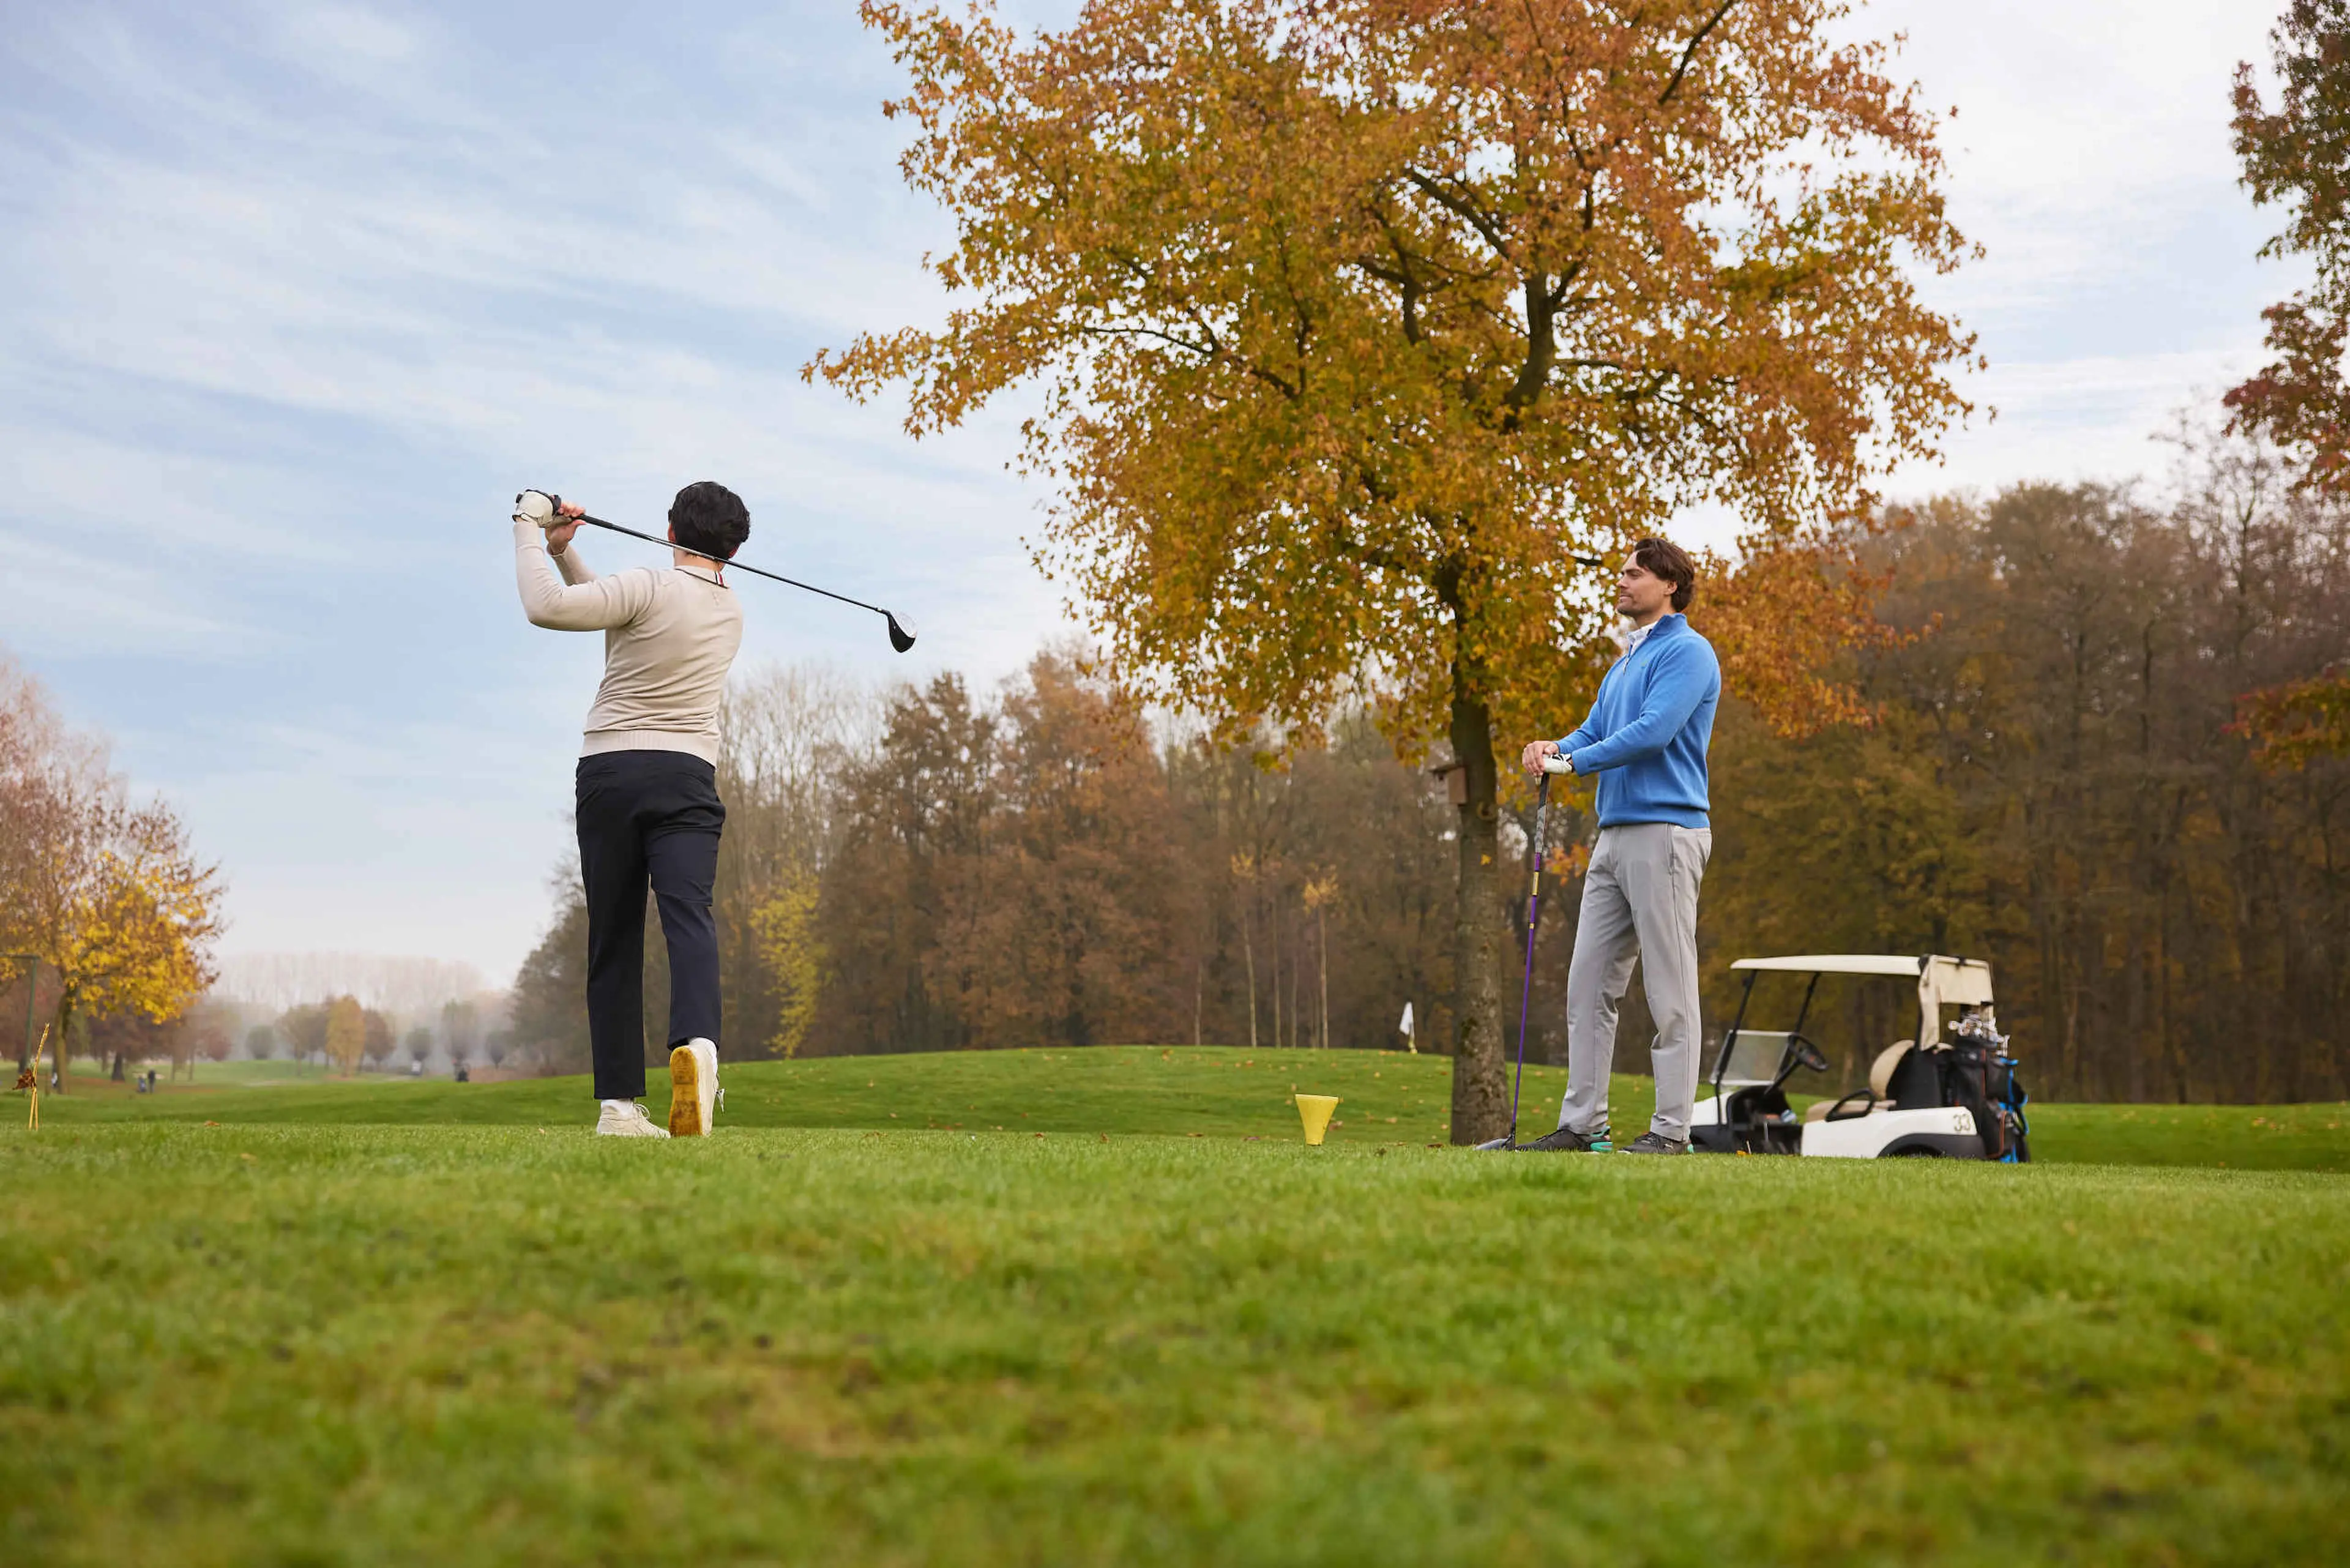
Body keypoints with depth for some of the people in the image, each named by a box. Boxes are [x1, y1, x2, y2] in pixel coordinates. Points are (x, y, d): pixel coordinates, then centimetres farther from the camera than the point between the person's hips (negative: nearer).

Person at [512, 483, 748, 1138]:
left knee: (614, 941, 4)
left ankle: (619, 1102, 2)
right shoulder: (731, 613, 16)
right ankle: (697, 1042, -43)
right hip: (687, 777, 2)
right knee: (689, 916, -14)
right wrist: (564, 551, 16)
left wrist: (531, 531, -1)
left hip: (609, 772, -2)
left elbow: (546, 606, -15)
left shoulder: (651, 588, -5)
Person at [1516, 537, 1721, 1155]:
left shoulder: (1687, 652, -7)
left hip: (1666, 832, -9)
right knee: (1589, 984, 7)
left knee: (1670, 991, -5)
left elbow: (1654, 732, -18)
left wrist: (1575, 760, -10)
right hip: (1615, 836, 10)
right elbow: (1595, 733, 19)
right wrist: (1555, 747, -3)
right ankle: (1582, 1123, 11)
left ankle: (1672, 1129, -2)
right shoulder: (1624, 663, 23)